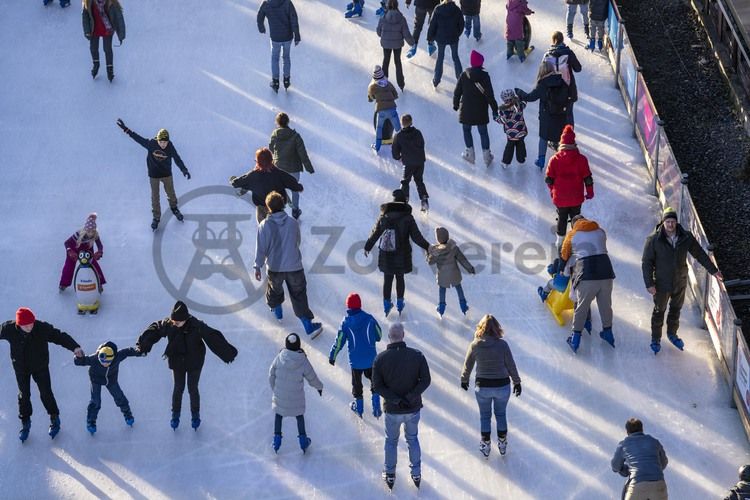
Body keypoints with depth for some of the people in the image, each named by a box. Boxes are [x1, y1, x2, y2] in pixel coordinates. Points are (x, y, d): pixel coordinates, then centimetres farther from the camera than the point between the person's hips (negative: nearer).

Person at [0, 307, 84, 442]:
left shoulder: (43, 328, -28)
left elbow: (60, 336, -22)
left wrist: (74, 347, -34)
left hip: (40, 367, -1)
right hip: (21, 368, 1)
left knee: (46, 393, 8)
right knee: (23, 395, 13)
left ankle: (54, 418, 31)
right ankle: (25, 423, 33)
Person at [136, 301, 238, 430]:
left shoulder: (196, 326, -30)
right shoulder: (167, 324, -22)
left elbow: (213, 338, -30)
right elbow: (153, 331, -5)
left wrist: (228, 353, -33)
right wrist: (143, 345, -2)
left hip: (194, 363, -2)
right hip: (177, 362, 2)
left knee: (193, 389, 12)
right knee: (178, 388, 16)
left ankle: (195, 415, 36)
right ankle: (175, 415, 39)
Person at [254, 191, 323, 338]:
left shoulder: (264, 226, -16)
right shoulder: (293, 223, -10)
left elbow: (261, 248, -11)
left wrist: (258, 266, 2)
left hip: (274, 267, 0)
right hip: (294, 266, 0)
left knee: (274, 289, 29)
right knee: (299, 295, 9)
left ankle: (277, 311, 52)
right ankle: (309, 326, 4)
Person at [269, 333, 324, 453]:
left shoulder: (279, 358, -18)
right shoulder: (303, 361, -22)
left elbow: (271, 375, -6)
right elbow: (312, 378, -8)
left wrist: (274, 388, 13)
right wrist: (319, 386, 14)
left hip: (280, 395, 1)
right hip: (296, 397, -1)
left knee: (278, 415, 24)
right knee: (299, 416, 23)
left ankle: (277, 440, 29)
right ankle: (303, 441, 35)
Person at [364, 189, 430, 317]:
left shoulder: (383, 217, -7)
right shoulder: (407, 218, -14)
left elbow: (374, 234, 1)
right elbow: (416, 237, -13)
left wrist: (368, 247, 16)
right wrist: (427, 247, -1)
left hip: (385, 256, 1)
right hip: (401, 257, -1)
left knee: (387, 279, 16)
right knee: (400, 278, 18)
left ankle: (387, 304, 26)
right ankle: (400, 304, 28)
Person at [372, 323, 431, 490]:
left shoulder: (380, 359, -13)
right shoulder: (417, 356, -12)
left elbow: (377, 386, -14)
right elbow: (425, 380, -13)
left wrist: (395, 400, -14)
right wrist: (410, 397, -16)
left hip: (392, 410, -1)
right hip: (413, 409, 1)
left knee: (391, 440, 20)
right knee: (412, 439, 22)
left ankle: (390, 474, 32)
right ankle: (416, 474, 30)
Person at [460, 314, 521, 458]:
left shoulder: (475, 345, -11)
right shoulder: (502, 344, -15)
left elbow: (467, 365, 0)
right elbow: (511, 365, -6)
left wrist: (464, 380, 19)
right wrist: (517, 382, 8)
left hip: (482, 386, 0)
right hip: (502, 386, 0)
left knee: (485, 416, 18)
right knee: (501, 414, 20)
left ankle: (485, 446, 26)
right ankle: (502, 444, 31)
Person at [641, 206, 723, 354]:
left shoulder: (686, 237, -11)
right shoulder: (654, 239, -19)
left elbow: (700, 254, 3)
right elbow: (646, 262, -13)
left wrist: (713, 270, 7)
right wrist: (649, 283, -16)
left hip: (680, 283, 3)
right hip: (661, 284, -3)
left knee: (676, 310, 21)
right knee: (659, 311, 12)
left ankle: (672, 334, 43)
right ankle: (656, 339, 30)